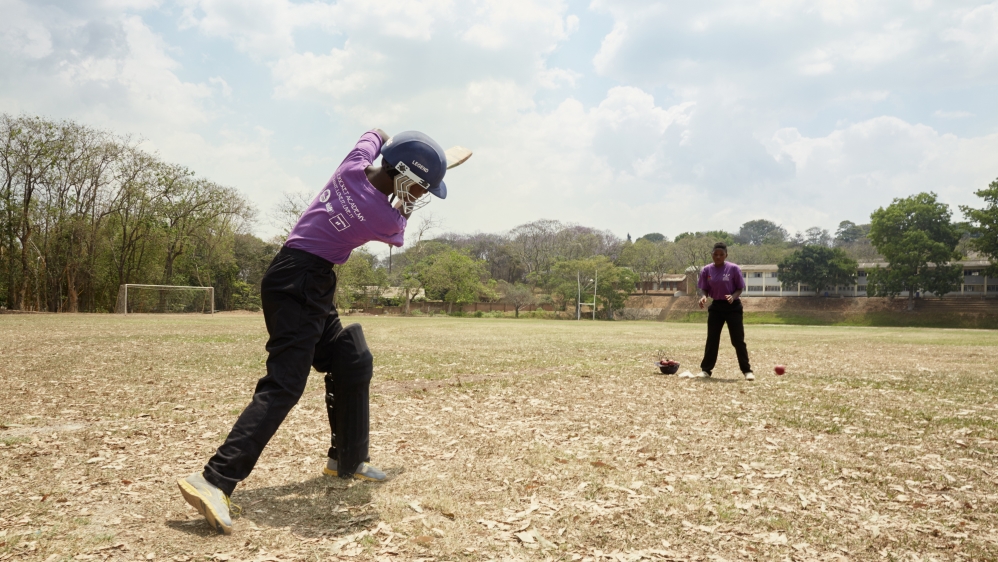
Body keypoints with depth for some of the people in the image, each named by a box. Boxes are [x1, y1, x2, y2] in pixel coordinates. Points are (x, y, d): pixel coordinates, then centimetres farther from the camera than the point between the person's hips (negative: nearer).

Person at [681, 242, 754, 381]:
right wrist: (703, 297, -19)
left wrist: (733, 296, -24)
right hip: (716, 307, 3)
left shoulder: (734, 269, -9)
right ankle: (706, 370, 13)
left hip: (733, 307, -3)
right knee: (712, 339, 6)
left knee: (738, 340, -2)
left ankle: (747, 370, 6)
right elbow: (703, 289, 3)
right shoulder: (706, 270, -1)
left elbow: (740, 288, -4)